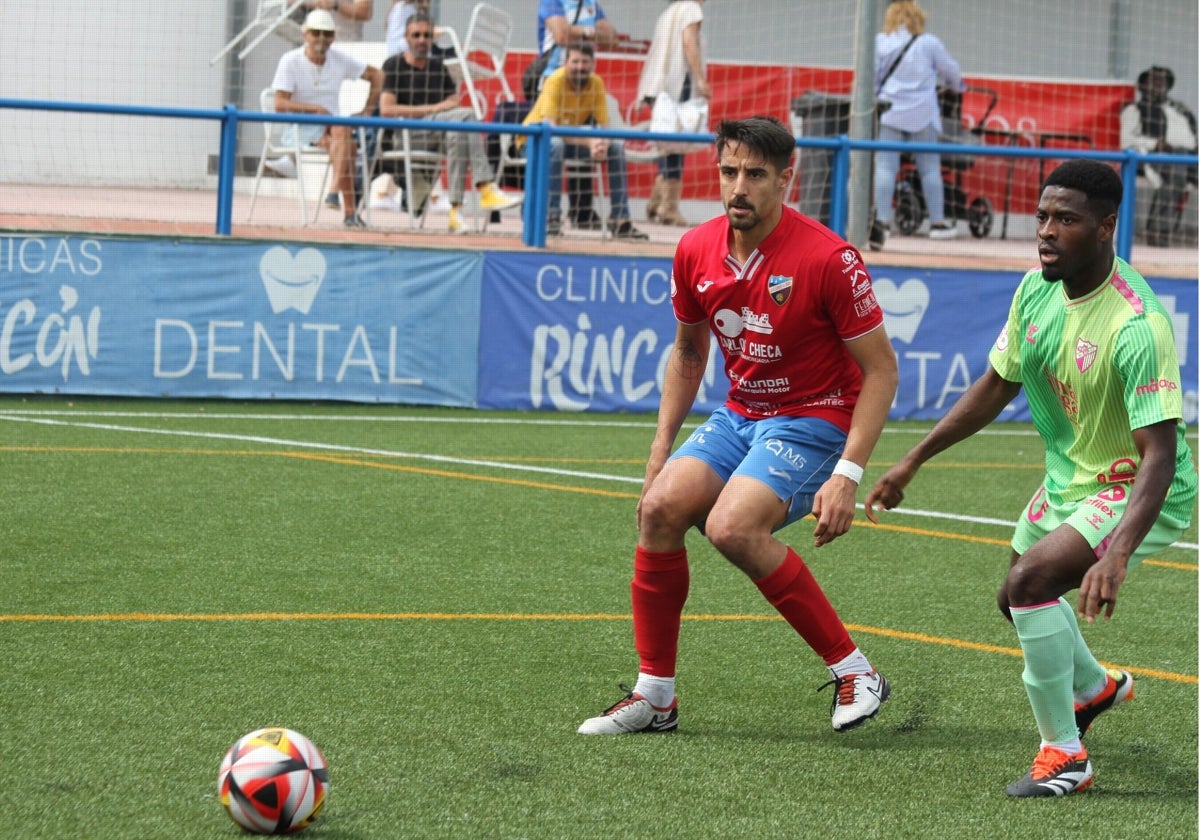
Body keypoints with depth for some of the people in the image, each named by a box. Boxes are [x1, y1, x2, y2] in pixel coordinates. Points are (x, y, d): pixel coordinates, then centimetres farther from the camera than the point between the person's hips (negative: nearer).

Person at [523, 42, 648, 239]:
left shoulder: (596, 83, -9)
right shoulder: (556, 82, -25)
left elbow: (604, 127, -9)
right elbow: (549, 127, -37)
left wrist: (603, 143, -35)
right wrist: (588, 142, -46)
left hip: (572, 139, 6)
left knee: (617, 148, -9)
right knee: (556, 145, -39)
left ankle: (620, 220, -5)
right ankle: (551, 217, -36)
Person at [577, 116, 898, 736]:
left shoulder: (827, 258, -19)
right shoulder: (696, 251, -1)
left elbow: (880, 369, -14)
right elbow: (687, 351, 18)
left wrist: (847, 475, -22)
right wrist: (663, 445, 11)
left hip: (815, 420, -6)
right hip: (739, 414, 6)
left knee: (732, 527, -28)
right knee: (661, 506, -16)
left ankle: (853, 672, -15)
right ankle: (654, 694, -4)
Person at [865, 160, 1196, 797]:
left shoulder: (1137, 325, -32)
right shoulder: (1037, 289, -9)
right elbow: (997, 385, 7)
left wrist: (1116, 556, -48)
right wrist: (913, 461, 7)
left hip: (1136, 493, -9)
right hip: (1069, 478, 9)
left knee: (1029, 581, -29)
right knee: (1016, 598, 26)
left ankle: (1064, 754, -13)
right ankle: (1094, 687, 59)